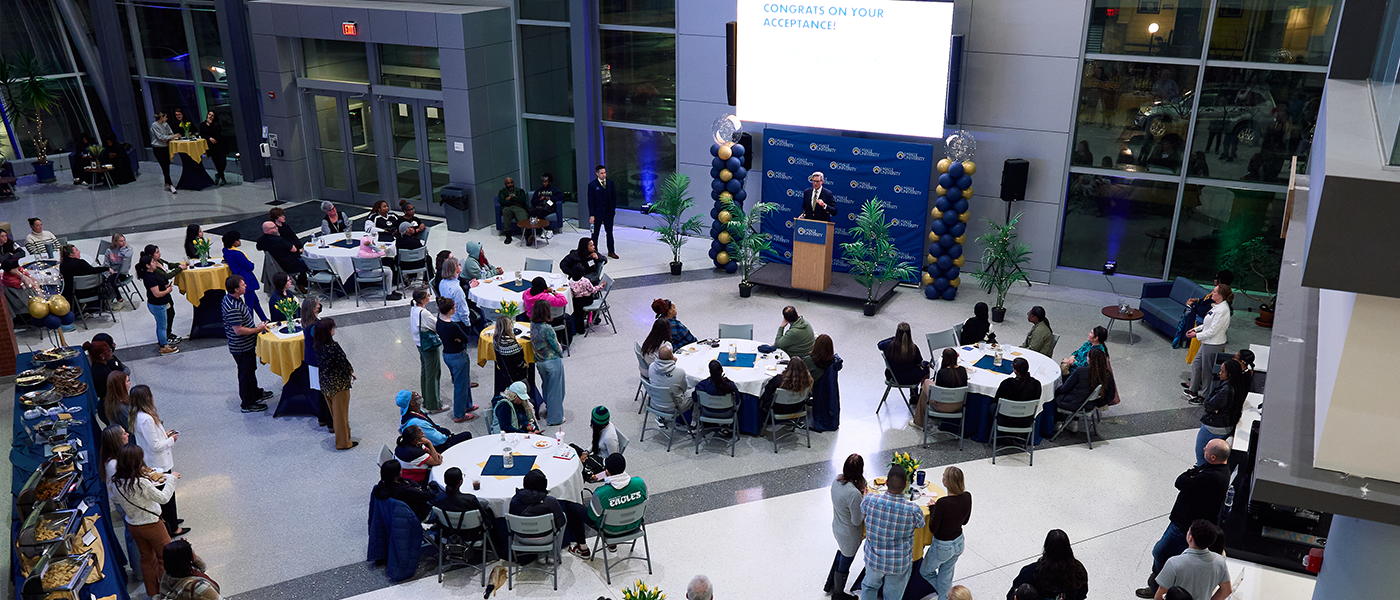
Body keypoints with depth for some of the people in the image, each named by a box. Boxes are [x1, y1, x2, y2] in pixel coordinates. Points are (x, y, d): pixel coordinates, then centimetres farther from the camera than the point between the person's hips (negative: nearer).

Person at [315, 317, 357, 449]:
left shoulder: (319, 346, -3)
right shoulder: (333, 347, -28)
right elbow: (344, 364, -23)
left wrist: (348, 371, 10)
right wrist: (350, 371, 1)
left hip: (325, 383, 8)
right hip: (338, 384, -8)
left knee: (335, 412, 23)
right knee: (341, 413, 7)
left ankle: (341, 436, 41)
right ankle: (343, 442, 19)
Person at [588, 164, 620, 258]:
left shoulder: (610, 183, 4)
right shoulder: (592, 185, -7)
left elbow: (614, 197, 12)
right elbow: (590, 201, -8)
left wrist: (614, 208, 3)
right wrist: (591, 215, -12)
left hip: (609, 213, 3)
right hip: (597, 213, -3)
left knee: (610, 232, 9)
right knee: (595, 233, 6)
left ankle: (611, 251, 18)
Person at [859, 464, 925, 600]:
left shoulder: (870, 500, -25)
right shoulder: (913, 510, -29)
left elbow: (862, 510, 1)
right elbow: (920, 524, -4)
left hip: (874, 559, 2)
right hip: (899, 564, -2)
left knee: (870, 586, 30)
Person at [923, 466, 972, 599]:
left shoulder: (942, 503, -32)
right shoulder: (967, 497, -13)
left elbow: (933, 529, -21)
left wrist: (933, 508, -9)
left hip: (942, 546, -6)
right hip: (959, 543, 6)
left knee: (925, 572, 23)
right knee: (946, 577, 27)